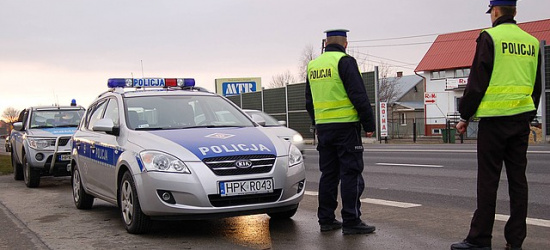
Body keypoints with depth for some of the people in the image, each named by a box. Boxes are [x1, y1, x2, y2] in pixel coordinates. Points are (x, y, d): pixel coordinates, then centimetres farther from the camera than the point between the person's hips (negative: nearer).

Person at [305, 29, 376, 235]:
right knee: (351, 173, -3)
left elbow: (309, 101, 19)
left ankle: (326, 219, 15)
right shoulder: (345, 61, -9)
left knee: (328, 173, 12)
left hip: (323, 127, 7)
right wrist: (369, 124, -7)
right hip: (346, 125, -6)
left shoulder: (313, 65, 12)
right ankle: (351, 222, -3)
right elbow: (359, 96, -13)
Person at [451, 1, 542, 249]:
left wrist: (464, 116, -2)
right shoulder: (532, 41, 12)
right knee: (518, 178, 7)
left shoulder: (490, 37, -7)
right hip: (521, 119, 6)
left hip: (494, 119, -6)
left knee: (488, 180, -3)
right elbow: (536, 85, 17)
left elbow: (477, 81, -9)